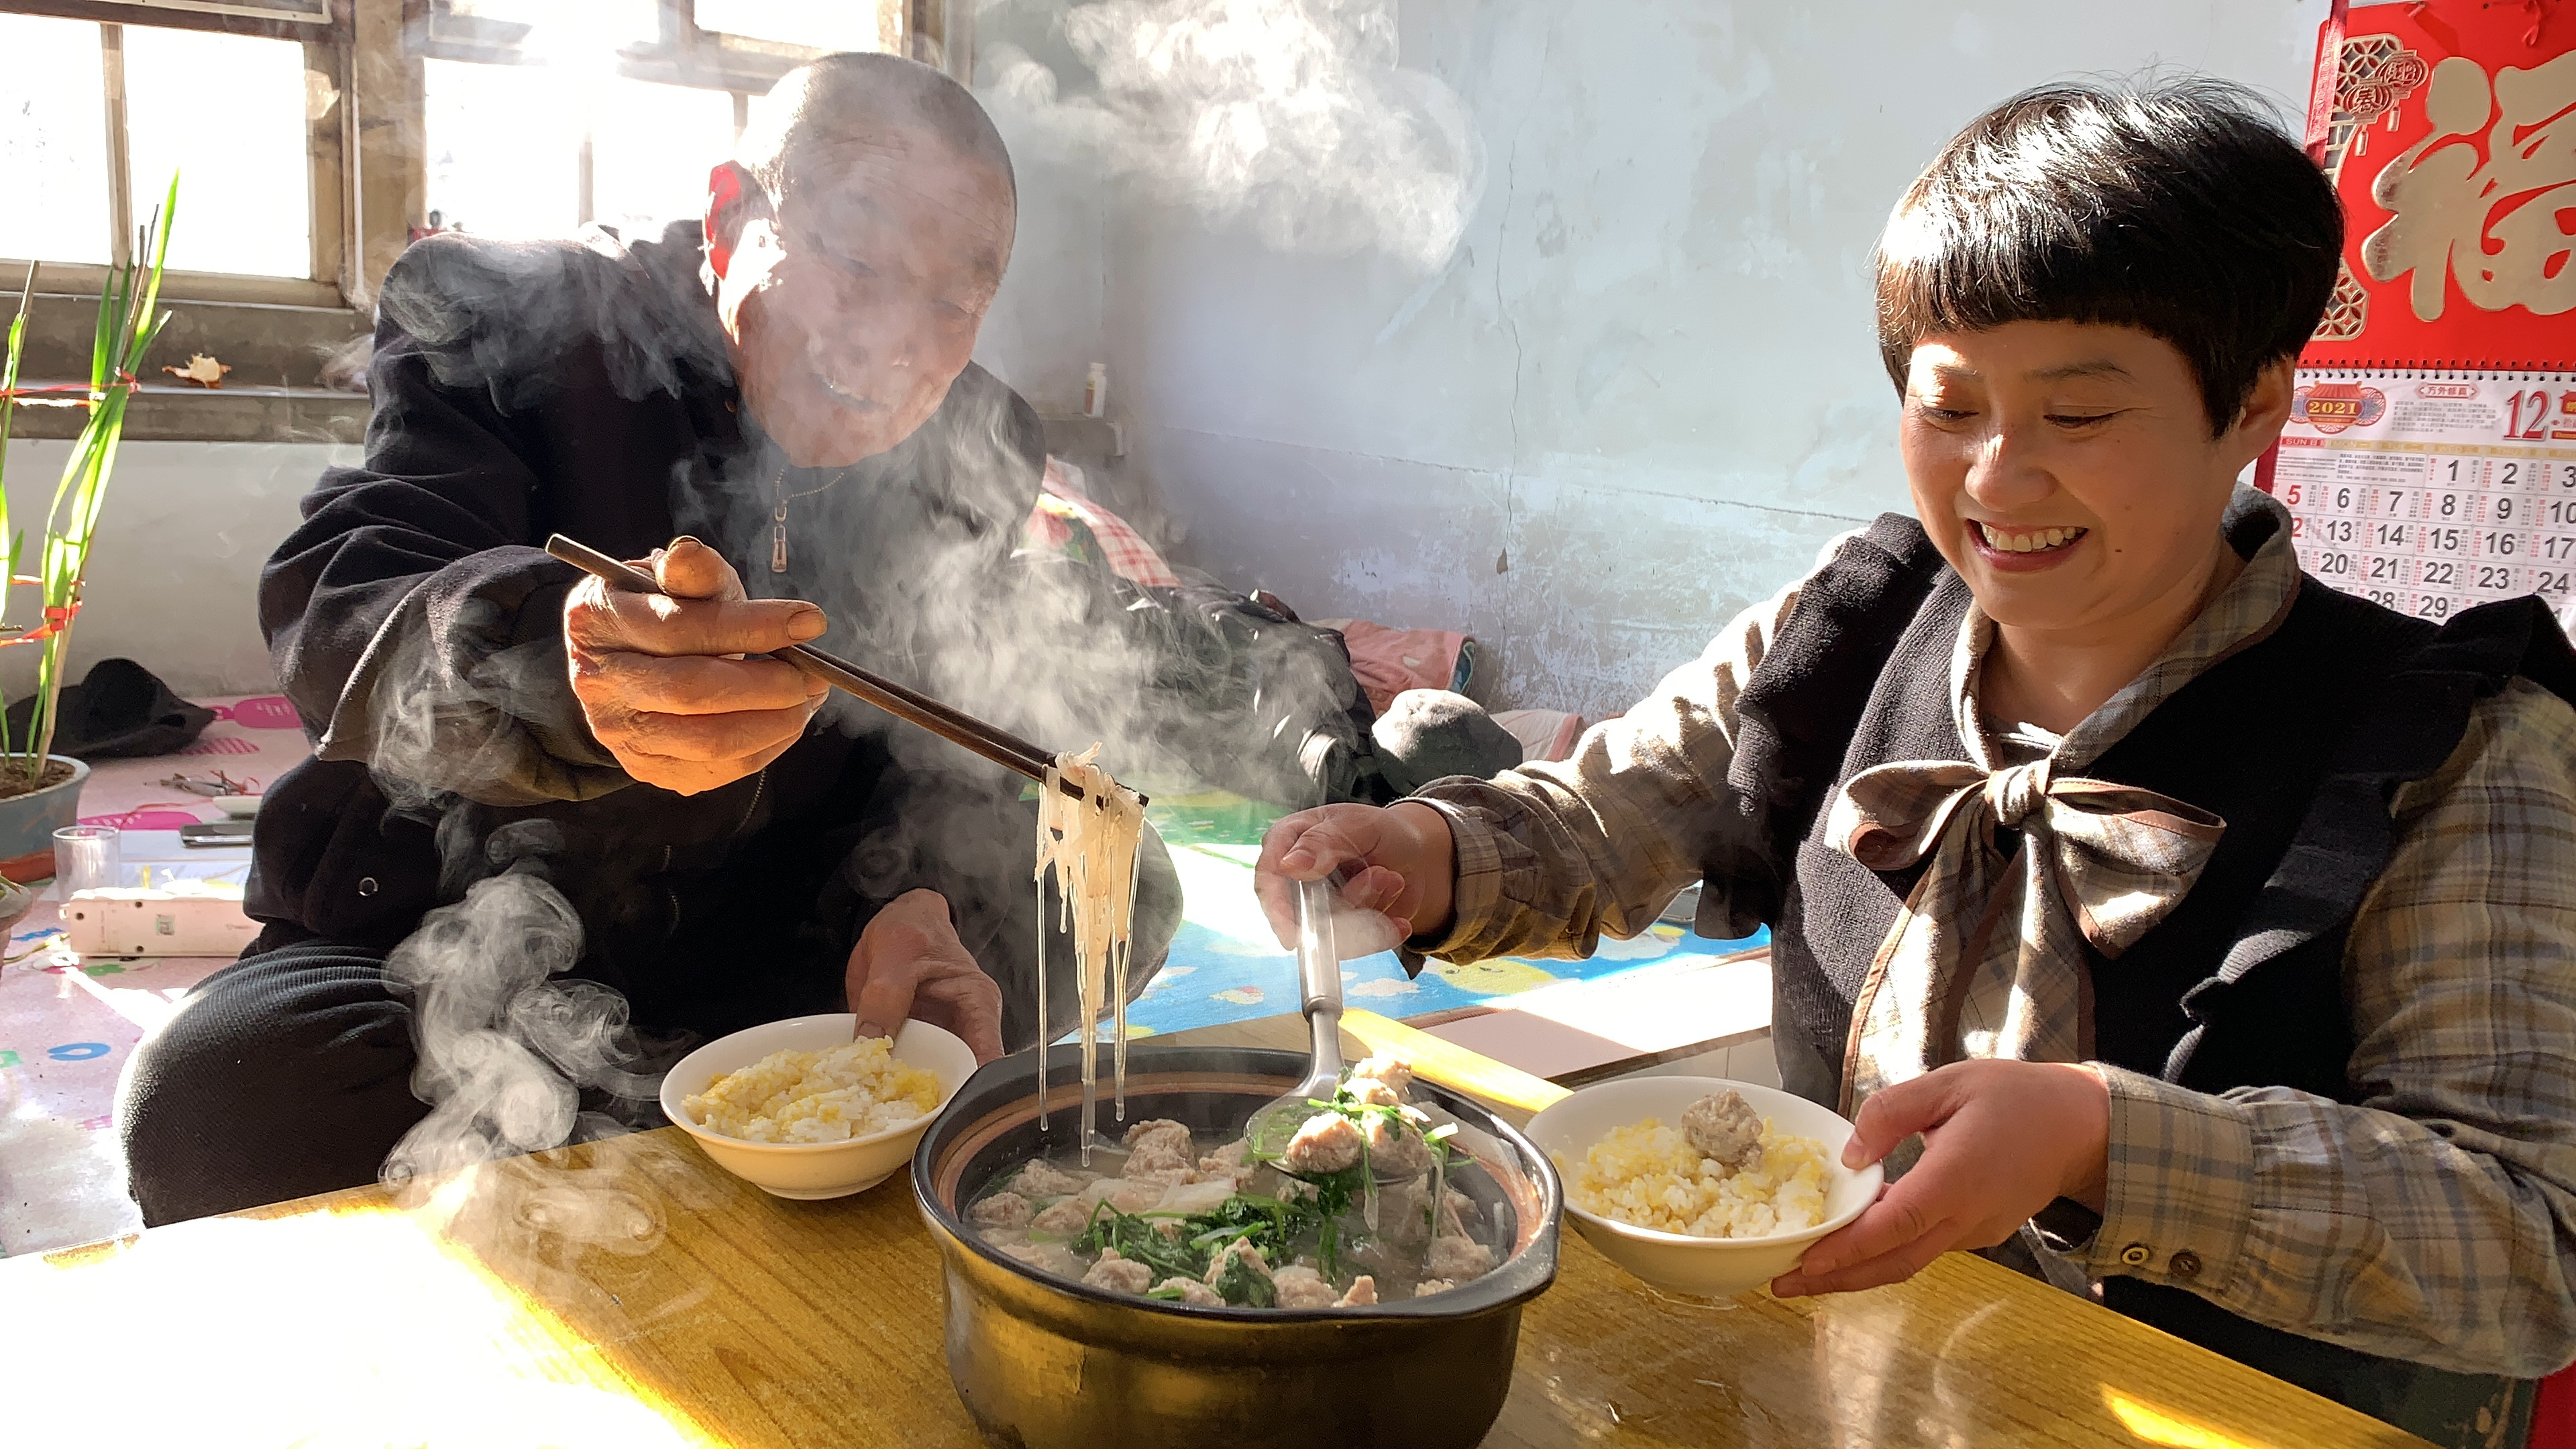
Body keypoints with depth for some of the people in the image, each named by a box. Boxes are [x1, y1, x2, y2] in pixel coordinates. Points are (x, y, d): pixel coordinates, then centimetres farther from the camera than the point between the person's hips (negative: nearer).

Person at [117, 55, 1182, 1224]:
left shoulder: (976, 456, -2)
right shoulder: (504, 327, -13)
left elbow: (956, 761, -3)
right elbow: (333, 620, -29)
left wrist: (919, 908, -28)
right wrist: (558, 663, -54)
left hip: (766, 942, 4)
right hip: (449, 938, -3)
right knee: (213, 1104, -32)